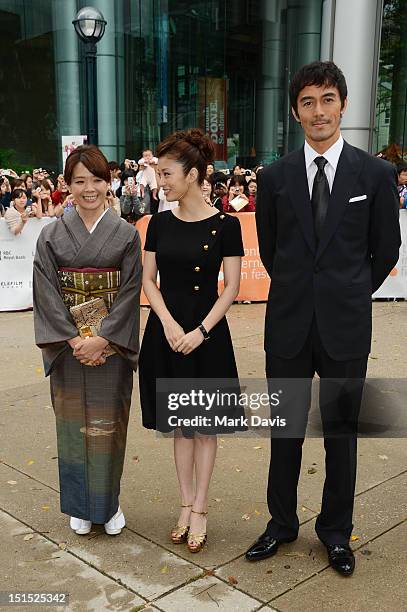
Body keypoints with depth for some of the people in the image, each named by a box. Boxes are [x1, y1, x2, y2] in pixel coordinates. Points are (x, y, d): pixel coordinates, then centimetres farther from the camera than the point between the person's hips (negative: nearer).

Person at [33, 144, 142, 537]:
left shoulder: (126, 234, -1)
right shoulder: (52, 235, 1)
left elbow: (130, 291, -6)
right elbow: (46, 292, -4)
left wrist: (102, 339, -15)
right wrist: (73, 339, -13)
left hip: (111, 346, -1)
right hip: (67, 346, 1)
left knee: (108, 423, 6)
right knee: (73, 422, 9)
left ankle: (108, 503, 24)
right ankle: (80, 506, 26)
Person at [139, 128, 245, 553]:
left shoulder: (225, 225, -8)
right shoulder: (159, 223, 3)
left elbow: (231, 287, -8)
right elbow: (148, 280, 3)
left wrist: (201, 331, -15)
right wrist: (169, 324, -11)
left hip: (206, 333, -3)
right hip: (166, 331, 4)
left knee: (204, 425, 8)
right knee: (179, 425, 12)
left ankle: (199, 509, 22)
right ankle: (187, 505, 26)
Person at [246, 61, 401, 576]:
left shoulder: (375, 174, -2)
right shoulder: (274, 176, 2)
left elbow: (386, 250, 6)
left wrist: (349, 296, 10)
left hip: (345, 328, -1)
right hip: (288, 325, 1)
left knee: (341, 433, 11)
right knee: (286, 430, 12)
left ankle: (336, 531, 30)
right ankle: (282, 522, 31)